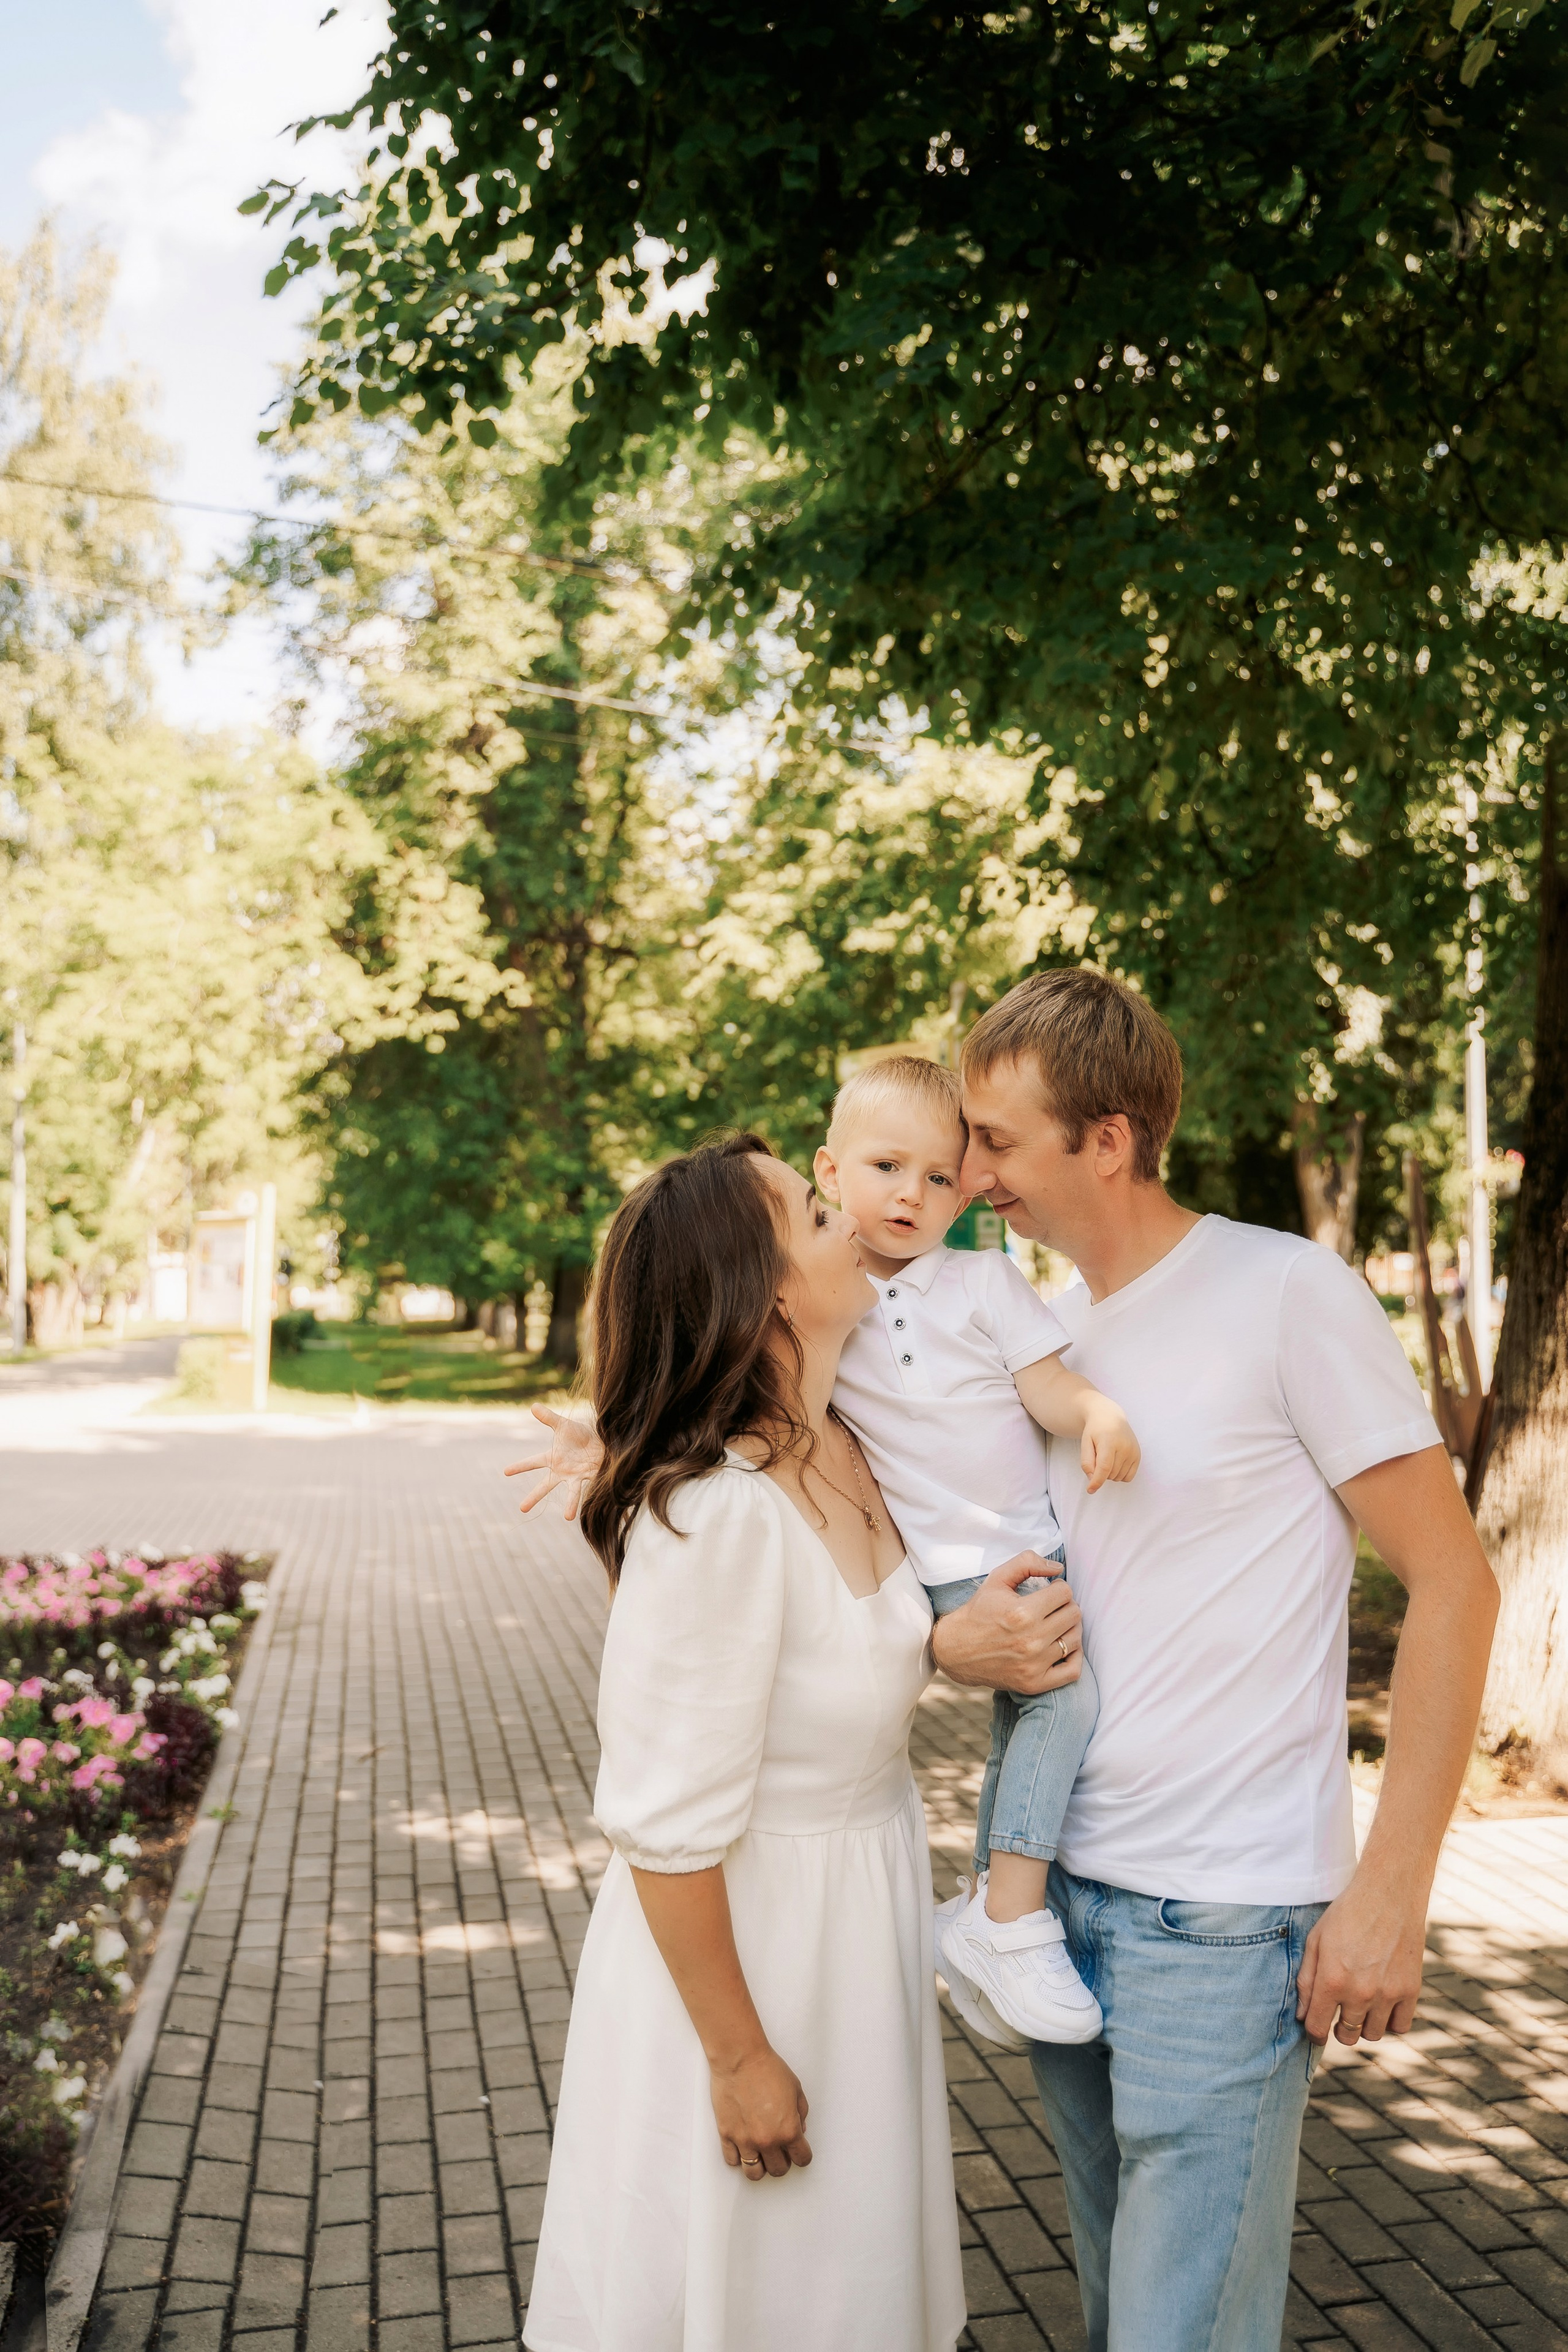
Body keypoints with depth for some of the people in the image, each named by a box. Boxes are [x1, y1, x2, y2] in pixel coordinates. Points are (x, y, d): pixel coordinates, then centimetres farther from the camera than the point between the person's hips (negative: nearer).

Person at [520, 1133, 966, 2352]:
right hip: (735, 1941, -7)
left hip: (858, 1923, 7)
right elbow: (670, 1830, -25)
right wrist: (739, 2060, -16)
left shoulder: (850, 1452, -6)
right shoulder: (715, 1515, -30)